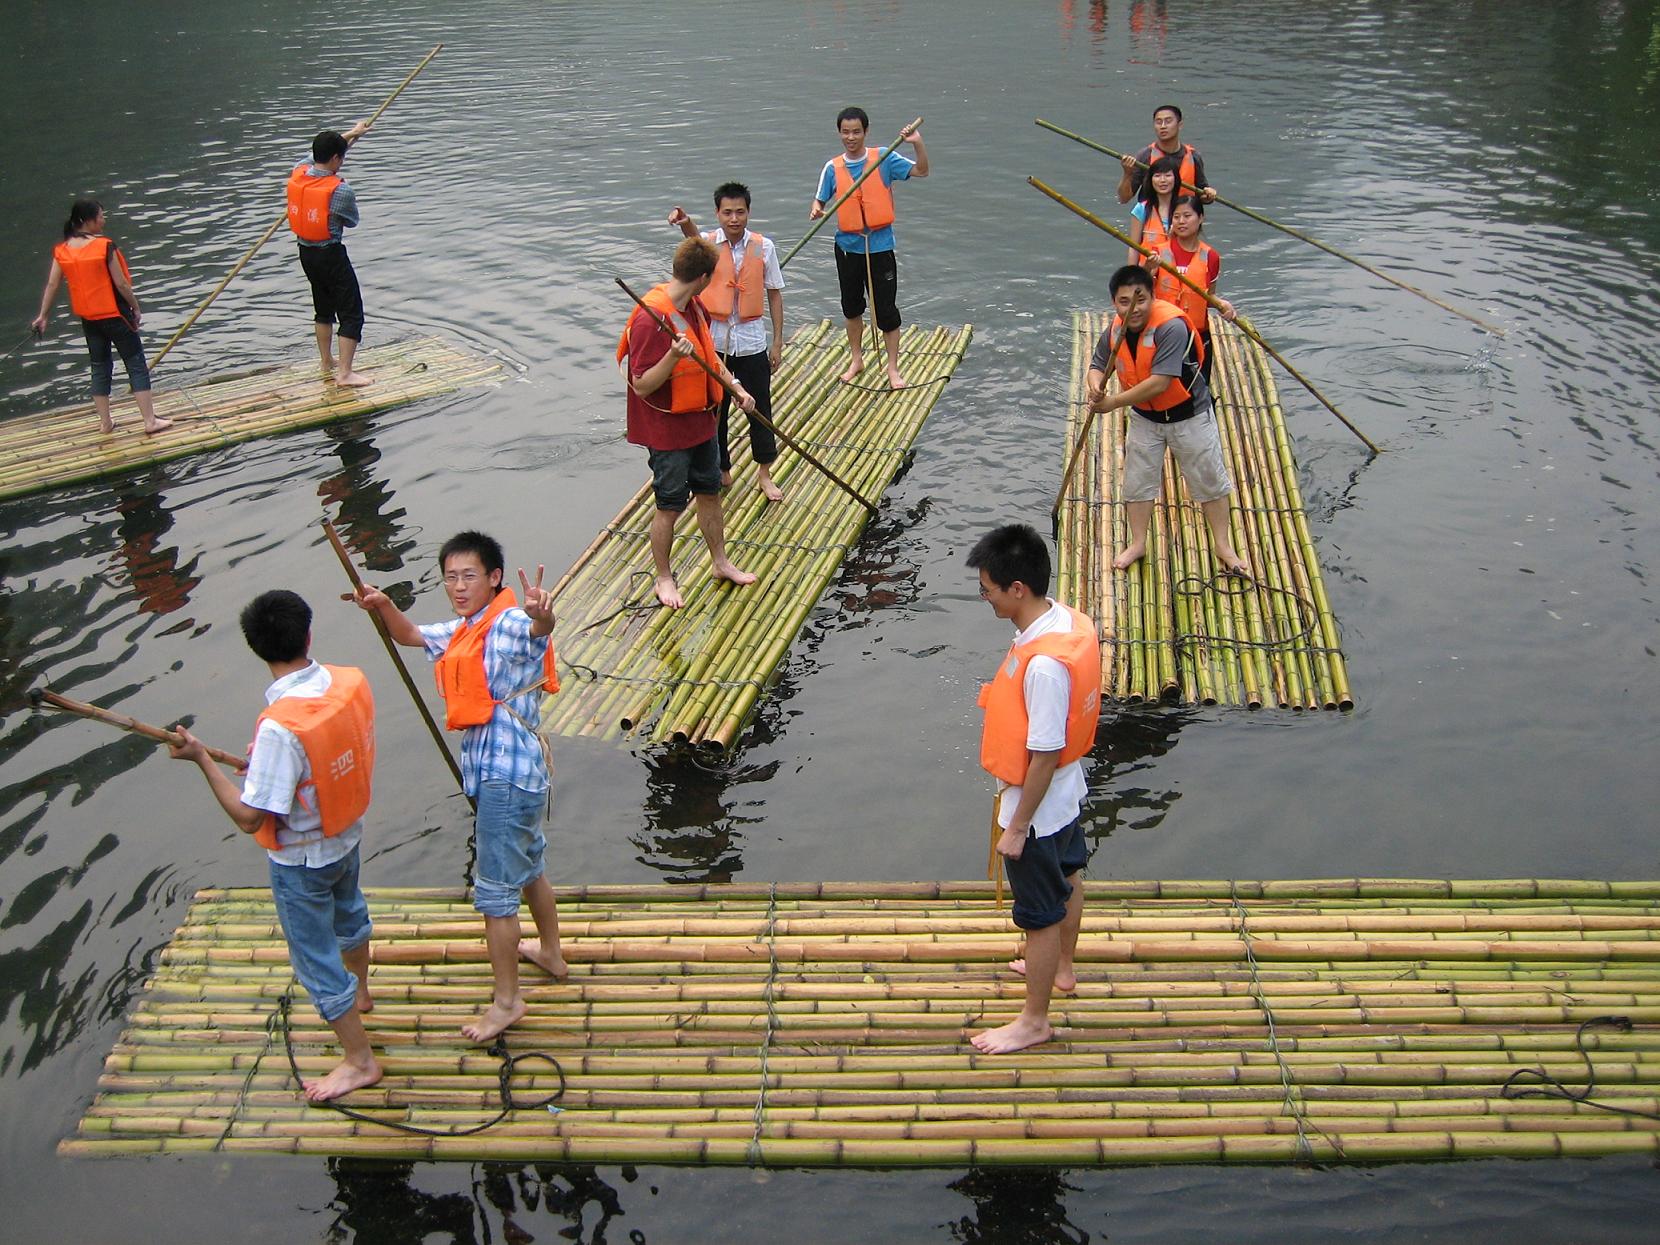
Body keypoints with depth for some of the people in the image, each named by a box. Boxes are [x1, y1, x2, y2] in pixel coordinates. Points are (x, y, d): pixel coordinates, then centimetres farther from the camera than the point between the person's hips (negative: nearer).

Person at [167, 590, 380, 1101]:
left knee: (316, 958, 12)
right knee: (349, 912, 33)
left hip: (302, 861, -7)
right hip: (348, 835, 7)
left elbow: (249, 818, -30)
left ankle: (359, 1060, 28)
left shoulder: (280, 727, -37)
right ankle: (358, 993, 61)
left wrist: (201, 758, -25)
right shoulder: (351, 682, -16)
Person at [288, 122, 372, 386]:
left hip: (305, 252, 8)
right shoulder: (341, 190, -23)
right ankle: (345, 373, -4)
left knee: (323, 308, 23)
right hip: (331, 254, -7)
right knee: (351, 313, 1)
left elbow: (323, 153, 17)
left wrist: (353, 134, 28)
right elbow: (353, 221, -5)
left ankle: (327, 364, 33)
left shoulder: (298, 173, -2)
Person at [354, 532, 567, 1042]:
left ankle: (507, 999, 12)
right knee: (528, 866, 27)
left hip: (508, 776, -10)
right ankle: (551, 953, 47)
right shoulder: (461, 632, 10)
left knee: (494, 889, -1)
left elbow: (537, 631, -44)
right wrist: (384, 607, 3)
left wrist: (541, 615, -70)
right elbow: (411, 635, 25)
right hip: (496, 770, 10)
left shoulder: (510, 625, -21)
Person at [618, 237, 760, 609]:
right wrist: (673, 357, -39)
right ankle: (663, 578, 22)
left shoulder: (695, 308, 3)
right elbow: (641, 386, -25)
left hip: (701, 421, 8)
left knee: (710, 493, 19)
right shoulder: (650, 319, -26)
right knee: (669, 506, 5)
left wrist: (736, 387, 9)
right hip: (667, 429, -8)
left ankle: (721, 562, 36)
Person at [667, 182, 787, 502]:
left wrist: (778, 341, 2)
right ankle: (721, 472, 28)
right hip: (714, 341, 0)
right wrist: (685, 223, -57)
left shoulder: (763, 247, -4)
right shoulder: (708, 243, -7)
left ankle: (764, 474, 25)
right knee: (714, 409, 11)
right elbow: (695, 241, -33)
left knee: (759, 409, 9)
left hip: (752, 343, 0)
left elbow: (774, 294, 3)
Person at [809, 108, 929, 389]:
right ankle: (856, 360, 33)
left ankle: (893, 368, 9)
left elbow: (921, 171, -10)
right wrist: (815, 211, -19)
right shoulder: (833, 167, 0)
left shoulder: (884, 158, -5)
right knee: (851, 306, 16)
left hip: (879, 246, -3)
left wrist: (917, 144, -27)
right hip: (848, 246, 3)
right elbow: (820, 200, 4)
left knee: (886, 308, -1)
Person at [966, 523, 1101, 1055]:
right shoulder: (1070, 620, -9)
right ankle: (1062, 967, 54)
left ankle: (1035, 1020, 29)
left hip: (1039, 806, -9)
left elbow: (1044, 756, -29)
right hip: (1068, 792, 10)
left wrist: (1017, 827, -19)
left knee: (1041, 912, 10)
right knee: (1067, 876, 30)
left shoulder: (1044, 664, -36)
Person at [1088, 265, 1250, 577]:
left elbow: (1159, 383, -37)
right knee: (1137, 481, 14)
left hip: (1188, 414, -5)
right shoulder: (1115, 330, -11)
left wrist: (1113, 403, -29)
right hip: (1144, 417, 5)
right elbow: (1098, 365, 2)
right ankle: (1138, 543, 34)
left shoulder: (1171, 327, -33)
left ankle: (1222, 546, 26)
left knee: (1210, 480, 10)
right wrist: (1095, 384, -24)